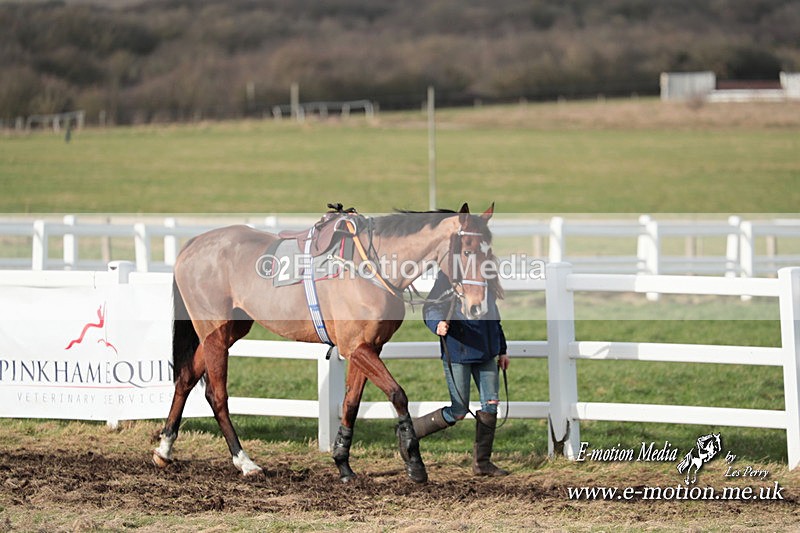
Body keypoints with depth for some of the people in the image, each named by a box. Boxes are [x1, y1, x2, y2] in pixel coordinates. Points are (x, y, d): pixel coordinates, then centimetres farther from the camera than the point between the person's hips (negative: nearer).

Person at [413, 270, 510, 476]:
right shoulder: (449, 276, -11)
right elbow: (430, 308, -13)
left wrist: (501, 349, 22)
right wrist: (438, 324, -36)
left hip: (485, 351, 7)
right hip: (458, 351, -7)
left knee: (491, 404, 4)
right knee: (458, 411, -4)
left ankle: (482, 462, 14)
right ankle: (409, 431, 14)